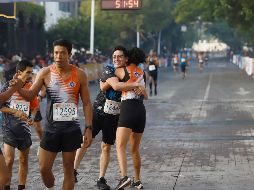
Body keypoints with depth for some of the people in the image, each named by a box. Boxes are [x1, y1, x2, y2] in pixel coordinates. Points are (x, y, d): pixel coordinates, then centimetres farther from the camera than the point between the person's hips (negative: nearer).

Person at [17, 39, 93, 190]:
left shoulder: (80, 75, -1)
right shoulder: (45, 73, -1)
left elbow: (87, 104, 3)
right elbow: (30, 95, -7)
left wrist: (89, 128, -3)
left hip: (72, 128, 0)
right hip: (51, 127, 1)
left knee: (68, 168, 5)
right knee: (44, 168, 0)